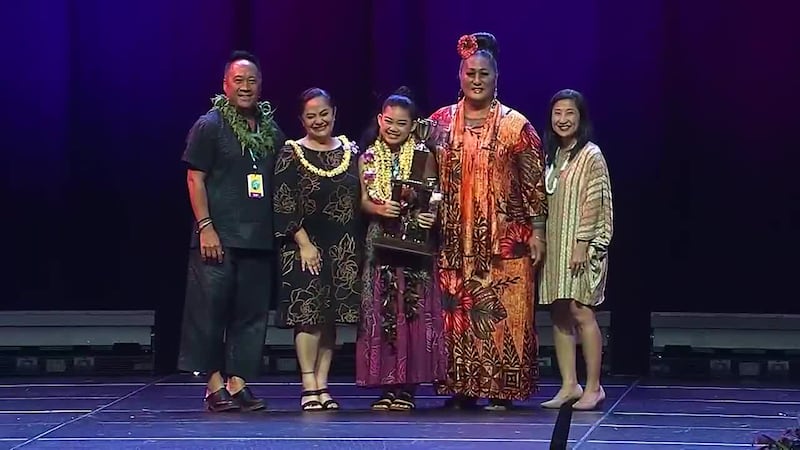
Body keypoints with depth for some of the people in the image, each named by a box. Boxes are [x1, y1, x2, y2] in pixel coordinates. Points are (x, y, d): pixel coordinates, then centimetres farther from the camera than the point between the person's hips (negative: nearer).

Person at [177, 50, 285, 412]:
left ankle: (237, 382, 8)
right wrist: (205, 227, -13)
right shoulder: (209, 126, -1)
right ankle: (215, 383, 1)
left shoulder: (272, 131, 15)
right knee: (211, 311, -5)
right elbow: (195, 179, -5)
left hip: (260, 238, 5)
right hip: (218, 237, -5)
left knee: (252, 313, 4)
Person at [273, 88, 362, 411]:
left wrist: (358, 245, 5)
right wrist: (304, 244, -12)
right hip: (305, 247, -4)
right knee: (309, 315, -9)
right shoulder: (291, 154, -1)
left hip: (343, 248, 4)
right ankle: (309, 387, -6)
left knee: (330, 317, 4)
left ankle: (322, 385, 8)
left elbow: (359, 200, 12)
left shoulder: (350, 152, 10)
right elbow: (283, 205, -6)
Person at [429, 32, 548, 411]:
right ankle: (461, 389, 8)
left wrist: (537, 231, -4)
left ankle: (501, 391, 1)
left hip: (504, 238, -2)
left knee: (502, 313, -4)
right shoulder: (440, 122, 9)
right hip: (454, 239, 3)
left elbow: (534, 183, 1)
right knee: (455, 312, 2)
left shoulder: (516, 125, 1)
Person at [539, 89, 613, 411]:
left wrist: (581, 245, -17)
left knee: (580, 312, -12)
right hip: (555, 245, 7)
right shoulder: (553, 155, 16)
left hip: (580, 246, -7)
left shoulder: (590, 155, -5)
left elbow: (592, 203, -11)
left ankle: (593, 387, -8)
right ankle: (569, 385, 6)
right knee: (559, 313, 4)